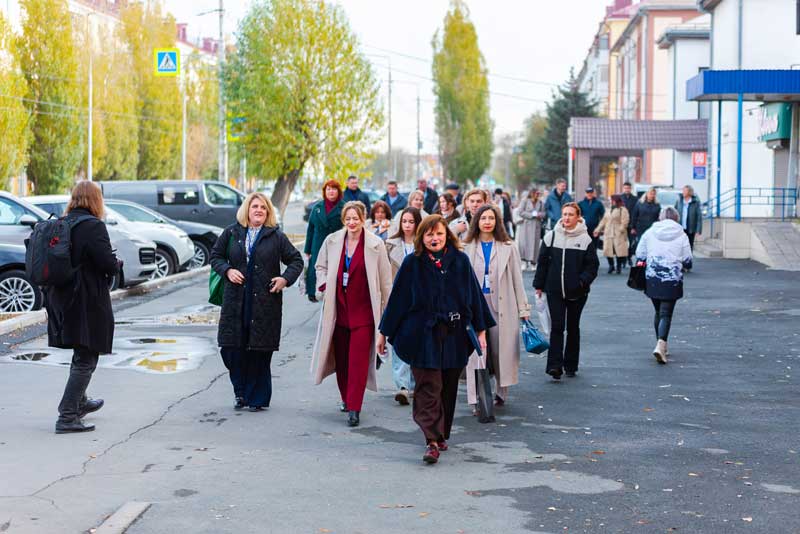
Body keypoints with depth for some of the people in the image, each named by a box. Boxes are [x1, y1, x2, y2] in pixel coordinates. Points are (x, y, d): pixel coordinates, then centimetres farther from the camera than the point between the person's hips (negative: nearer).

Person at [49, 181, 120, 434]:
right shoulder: (93, 226, -16)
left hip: (62, 299, 8)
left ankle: (79, 403, 41)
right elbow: (108, 264, -19)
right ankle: (67, 417, -4)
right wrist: (118, 263, 2)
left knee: (81, 355, 25)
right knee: (85, 360, -1)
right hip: (87, 302, -8)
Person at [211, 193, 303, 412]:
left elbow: (296, 260, 10)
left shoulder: (276, 236, 4)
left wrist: (285, 279, -6)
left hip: (265, 302, -2)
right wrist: (227, 271, -3)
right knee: (232, 348, 1)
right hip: (236, 301, 2)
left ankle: (257, 398, 10)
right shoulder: (231, 233, 8)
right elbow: (215, 256, 15)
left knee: (260, 351, -1)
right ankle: (241, 392, 20)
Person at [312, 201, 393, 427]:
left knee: (358, 359, -9)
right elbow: (321, 266, 18)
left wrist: (386, 308, 2)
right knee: (341, 357, 13)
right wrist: (324, 287, 1)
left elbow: (385, 279, 1)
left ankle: (354, 408, -7)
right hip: (338, 309, 4)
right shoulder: (332, 241, 3)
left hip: (363, 310, -3)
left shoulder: (375, 244, -5)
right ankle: (346, 397, 33)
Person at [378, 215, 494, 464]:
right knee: (428, 388, -9)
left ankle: (441, 435, 24)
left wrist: (481, 330, 5)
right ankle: (432, 441, -13)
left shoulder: (460, 261, 3)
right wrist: (384, 333, 4)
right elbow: (397, 299, 2)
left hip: (454, 336, 2)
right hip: (423, 336, -2)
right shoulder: (412, 264, -1)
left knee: (448, 388, 10)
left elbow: (474, 295, 7)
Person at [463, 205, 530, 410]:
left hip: (501, 306, 0)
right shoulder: (467, 248, 5)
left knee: (501, 351, 5)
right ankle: (477, 400, -3)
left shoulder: (508, 247, 4)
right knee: (476, 353, -4)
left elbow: (517, 280, 5)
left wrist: (523, 309, 3)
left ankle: (501, 393, 22)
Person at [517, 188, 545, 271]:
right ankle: (524, 262, 1)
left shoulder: (541, 203, 11)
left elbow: (544, 213, 9)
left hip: (536, 226, 3)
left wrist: (539, 214, -12)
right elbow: (521, 212, -6)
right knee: (523, 243, -9)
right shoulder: (525, 201, 1)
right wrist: (532, 215, -11)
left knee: (535, 244, 0)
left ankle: (533, 263, 8)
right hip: (526, 225, -3)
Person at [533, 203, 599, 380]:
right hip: (554, 290, 0)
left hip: (577, 292, 0)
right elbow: (542, 262, 7)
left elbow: (592, 265, 0)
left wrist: (583, 281, -15)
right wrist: (539, 285, 6)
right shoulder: (551, 236, 2)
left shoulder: (585, 239, -2)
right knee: (557, 327, -7)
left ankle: (571, 365, 21)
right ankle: (555, 365, -11)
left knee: (573, 327, 11)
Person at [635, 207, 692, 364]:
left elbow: (639, 256, 5)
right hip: (672, 280, -3)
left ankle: (662, 345, 26)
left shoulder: (649, 233, 3)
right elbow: (688, 262, 2)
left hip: (652, 280, 3)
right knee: (666, 314, -2)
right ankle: (661, 344, -22)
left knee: (658, 312, 18)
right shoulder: (682, 236, -2)